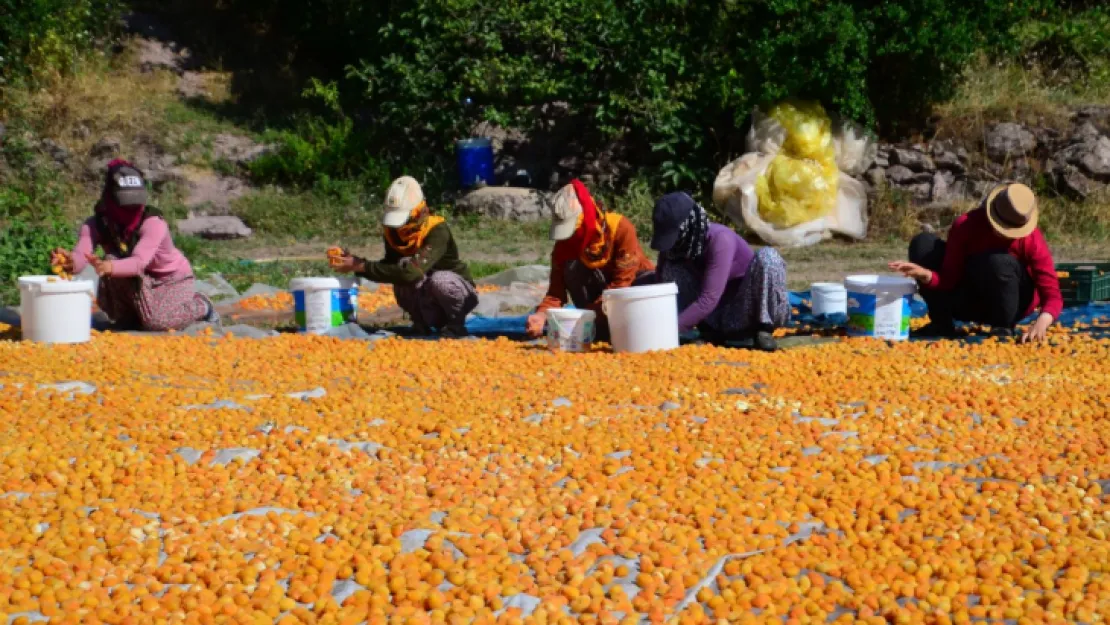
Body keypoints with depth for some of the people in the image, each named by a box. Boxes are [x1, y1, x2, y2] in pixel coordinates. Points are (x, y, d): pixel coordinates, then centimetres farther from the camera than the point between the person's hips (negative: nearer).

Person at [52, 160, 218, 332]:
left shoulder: (154, 222, -31)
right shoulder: (96, 225, -19)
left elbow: (139, 262, -46)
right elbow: (82, 256, -37)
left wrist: (109, 267, -68)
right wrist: (71, 261, -63)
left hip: (173, 279, -4)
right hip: (144, 280, 4)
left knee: (155, 322, -29)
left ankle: (201, 306, 5)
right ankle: (129, 317, 3)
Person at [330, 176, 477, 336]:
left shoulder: (437, 231, -29)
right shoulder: (394, 232, -9)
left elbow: (412, 271, -40)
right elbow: (390, 267, -2)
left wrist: (361, 266, -37)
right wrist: (355, 263, -19)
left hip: (460, 291, -4)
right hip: (428, 298, 4)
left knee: (438, 280, -38)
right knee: (401, 278, -27)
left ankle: (457, 324, -11)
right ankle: (422, 322, -3)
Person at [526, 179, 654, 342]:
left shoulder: (621, 228, -27)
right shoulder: (564, 242, -15)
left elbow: (621, 283, -29)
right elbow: (557, 288, -17)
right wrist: (542, 313, -38)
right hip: (600, 287, 3)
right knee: (573, 268, -26)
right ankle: (597, 330, -20)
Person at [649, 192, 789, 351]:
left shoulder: (720, 239, -25)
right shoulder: (675, 244, -6)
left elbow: (708, 300, -31)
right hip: (717, 320, 5)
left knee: (767, 256, -31)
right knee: (670, 267, -14)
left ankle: (763, 329, -20)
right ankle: (710, 331, -12)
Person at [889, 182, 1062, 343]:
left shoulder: (1032, 239, -22)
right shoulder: (966, 225, -19)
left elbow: (1053, 294, -24)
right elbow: (949, 279, -17)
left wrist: (1042, 321, -46)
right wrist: (926, 275, -40)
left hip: (1013, 302, -2)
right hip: (969, 301, 2)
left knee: (999, 261, -36)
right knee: (924, 243, -18)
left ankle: (1004, 329, -11)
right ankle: (941, 324, -10)